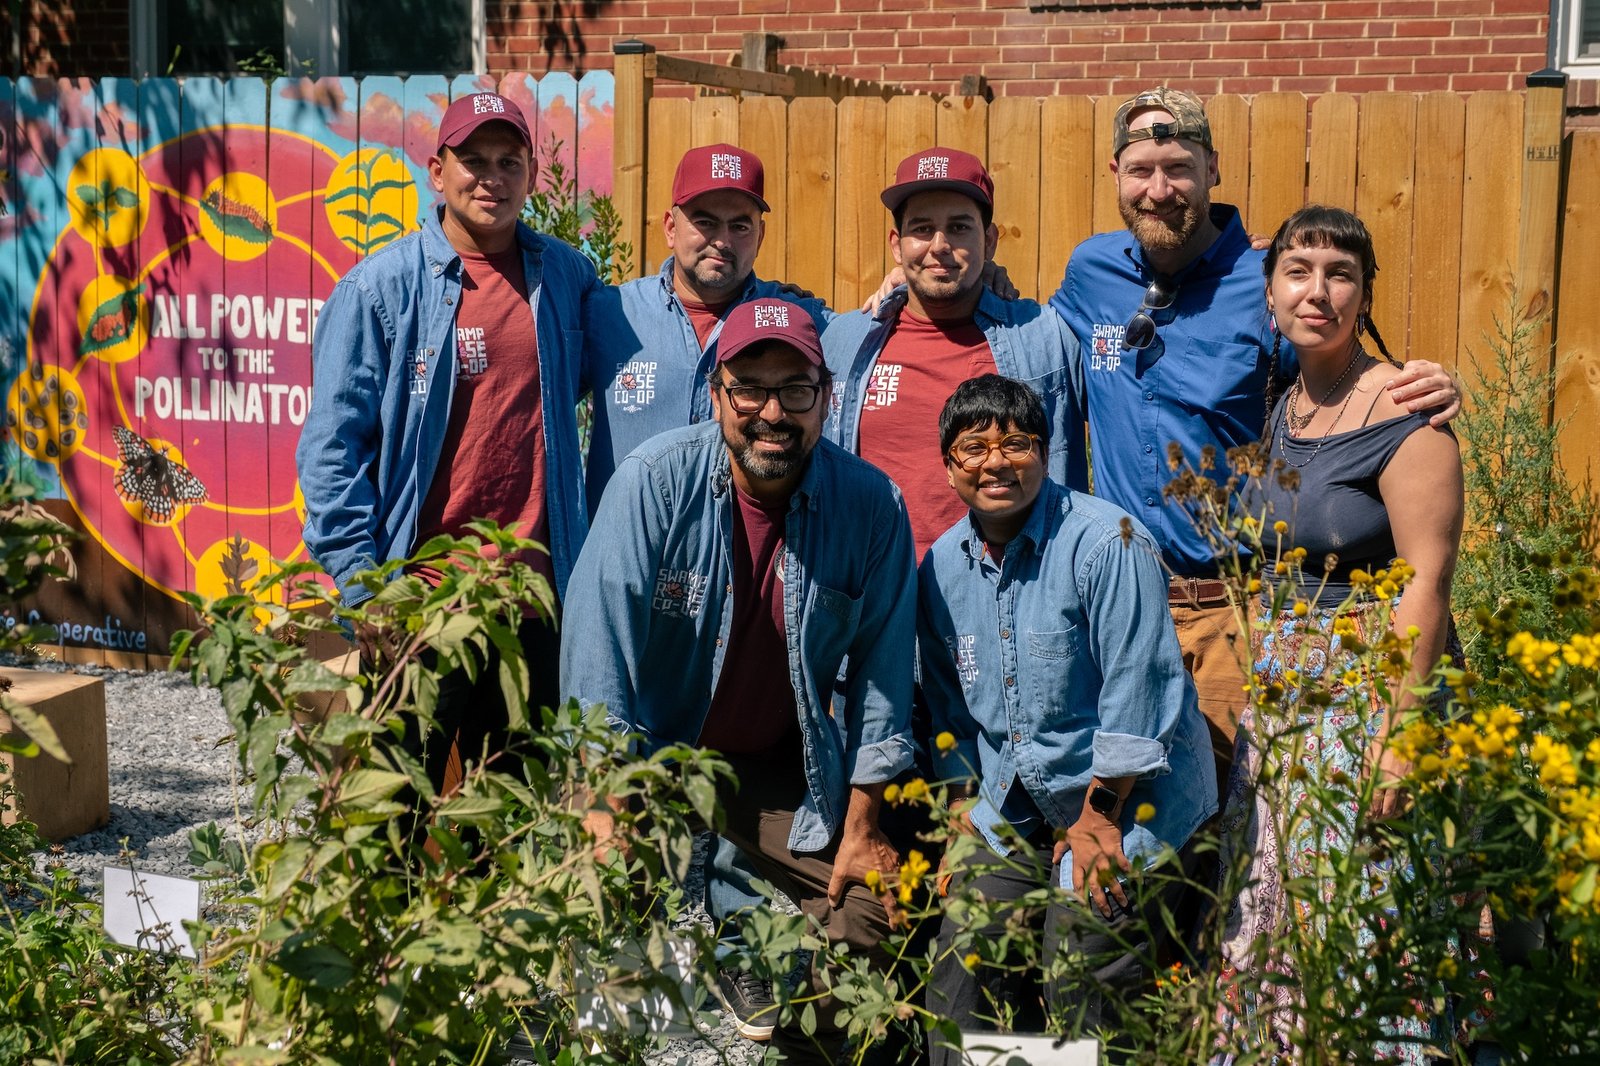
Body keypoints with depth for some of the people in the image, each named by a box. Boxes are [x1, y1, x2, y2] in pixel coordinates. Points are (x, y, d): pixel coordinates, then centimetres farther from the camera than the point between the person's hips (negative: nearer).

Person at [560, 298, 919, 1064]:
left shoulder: (871, 505, -10)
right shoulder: (654, 482, -16)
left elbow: (881, 672, -4)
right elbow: (597, 649, -19)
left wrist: (862, 826, -2)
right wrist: (603, 807, -23)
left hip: (788, 769, 2)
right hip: (654, 751, -2)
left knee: (858, 929, -6)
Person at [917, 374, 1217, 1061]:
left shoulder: (1106, 542, -16)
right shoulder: (942, 567, 4)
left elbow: (1136, 691, -18)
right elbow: (949, 707, 16)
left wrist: (1098, 819, -16)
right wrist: (966, 807, 11)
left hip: (1130, 799, -6)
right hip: (1017, 807, 6)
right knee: (963, 954, 0)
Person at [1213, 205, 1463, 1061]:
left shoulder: (1403, 415, -13)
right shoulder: (1284, 411, 10)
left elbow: (1426, 580, -18)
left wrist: (1397, 732, -23)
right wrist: (1262, 691, 14)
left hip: (1371, 695, -7)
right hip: (1283, 702, 7)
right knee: (1270, 924, 11)